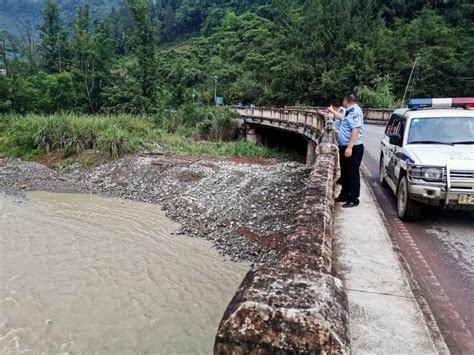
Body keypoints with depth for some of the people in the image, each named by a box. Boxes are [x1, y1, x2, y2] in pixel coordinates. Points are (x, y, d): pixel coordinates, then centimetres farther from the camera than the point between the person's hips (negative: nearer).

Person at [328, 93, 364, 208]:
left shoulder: (355, 111, -17)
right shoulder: (350, 111, 14)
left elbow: (355, 130, -26)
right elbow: (343, 119, 38)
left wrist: (349, 147, -29)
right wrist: (333, 111, 47)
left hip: (353, 148, -10)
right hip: (345, 147, 10)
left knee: (352, 174, -4)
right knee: (345, 173, 17)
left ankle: (354, 199, 3)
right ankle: (344, 195, 28)